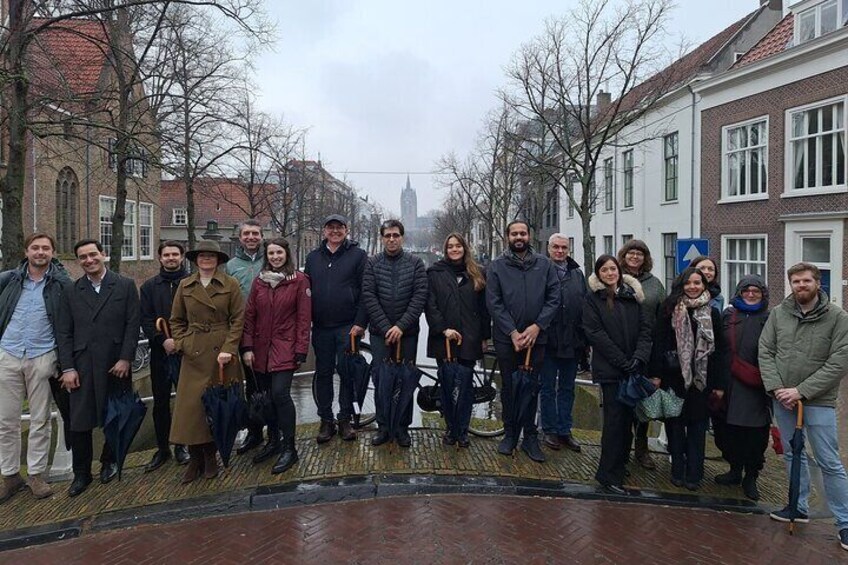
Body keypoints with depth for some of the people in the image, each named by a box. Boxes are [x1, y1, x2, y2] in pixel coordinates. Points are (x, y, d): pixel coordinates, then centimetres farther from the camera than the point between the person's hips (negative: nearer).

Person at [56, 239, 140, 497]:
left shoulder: (125, 285, 2)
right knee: (79, 422, 2)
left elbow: (133, 324, -2)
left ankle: (108, 461, 31)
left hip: (116, 364, -1)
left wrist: (125, 359, -9)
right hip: (83, 367, 1)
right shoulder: (71, 291, 8)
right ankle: (81, 474, 19)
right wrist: (67, 368, -2)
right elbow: (64, 333, 5)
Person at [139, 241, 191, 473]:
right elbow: (146, 319, 2)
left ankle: (181, 445, 20)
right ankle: (162, 447, 20)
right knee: (160, 402, 8)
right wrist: (163, 340, -12)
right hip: (160, 352, 2)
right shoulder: (149, 286, 8)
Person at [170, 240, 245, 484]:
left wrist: (228, 349, -12)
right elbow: (176, 320, 13)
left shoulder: (230, 284, -1)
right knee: (191, 405, -1)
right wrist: (181, 343, -2)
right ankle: (195, 459, 14)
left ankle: (210, 457, 21)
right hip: (194, 353, 2)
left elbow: (238, 319, -4)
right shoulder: (185, 286, 7)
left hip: (222, 351, -2)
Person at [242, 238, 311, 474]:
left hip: (285, 347, -4)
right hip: (261, 348, 5)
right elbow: (249, 315, 8)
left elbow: (304, 318, -6)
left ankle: (289, 448, 0)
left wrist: (301, 351, -10)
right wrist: (247, 347, 1)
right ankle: (274, 441, 28)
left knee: (280, 393, -14)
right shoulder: (259, 281, 8)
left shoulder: (299, 280, -4)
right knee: (266, 396, 10)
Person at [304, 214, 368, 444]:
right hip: (321, 328, 4)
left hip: (348, 327, -3)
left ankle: (345, 419, 17)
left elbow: (365, 292, -6)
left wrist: (360, 323, -12)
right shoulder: (313, 257, 11)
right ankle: (326, 421, 21)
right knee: (323, 373, 9)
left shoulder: (358, 255, -1)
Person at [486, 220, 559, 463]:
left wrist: (537, 327, -12)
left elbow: (554, 298, -1)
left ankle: (530, 436, 20)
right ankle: (510, 433, 24)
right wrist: (513, 332, -13)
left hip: (536, 337, 1)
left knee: (532, 388, 8)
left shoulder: (545, 264, 3)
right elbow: (494, 303, -6)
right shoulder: (497, 266, 0)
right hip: (506, 337, 0)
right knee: (508, 387, 11)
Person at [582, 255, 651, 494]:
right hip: (609, 369, -4)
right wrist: (623, 362, -14)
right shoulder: (592, 299, -1)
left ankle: (620, 463, 24)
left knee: (627, 416, 9)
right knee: (615, 418, -6)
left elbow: (645, 329, 6)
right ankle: (608, 474, 1)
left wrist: (639, 358, -10)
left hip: (633, 368, 5)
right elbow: (595, 333, -9)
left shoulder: (632, 296, 11)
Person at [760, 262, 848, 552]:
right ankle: (799, 507, 31)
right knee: (792, 455, 15)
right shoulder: (778, 313, 2)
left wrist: (801, 391, -17)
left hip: (818, 401, -4)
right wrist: (776, 387, -11)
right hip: (782, 398, 4)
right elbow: (765, 351, 1)